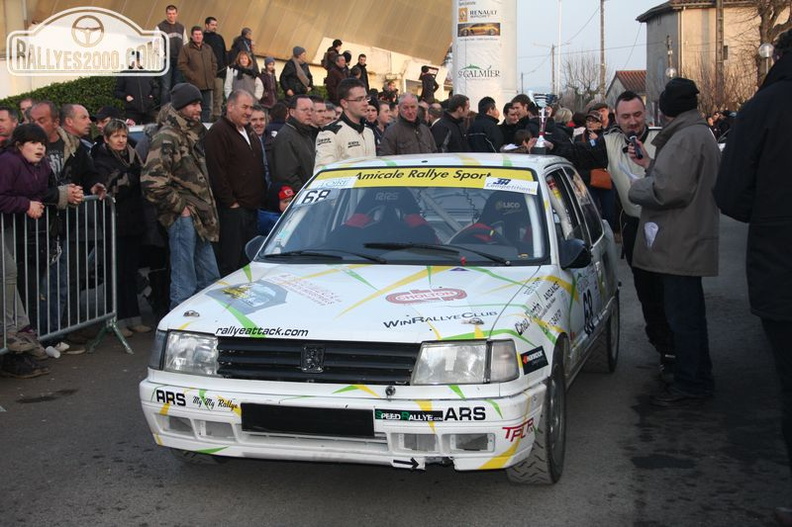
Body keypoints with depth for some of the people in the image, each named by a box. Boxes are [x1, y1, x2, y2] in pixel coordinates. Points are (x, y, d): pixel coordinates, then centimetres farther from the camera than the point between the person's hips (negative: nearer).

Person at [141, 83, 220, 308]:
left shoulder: (192, 135, 18)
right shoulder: (166, 138, -11)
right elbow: (152, 181, -21)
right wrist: (180, 206, -15)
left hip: (199, 219, 9)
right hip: (183, 219, -9)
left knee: (210, 278, 14)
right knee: (184, 285, -6)